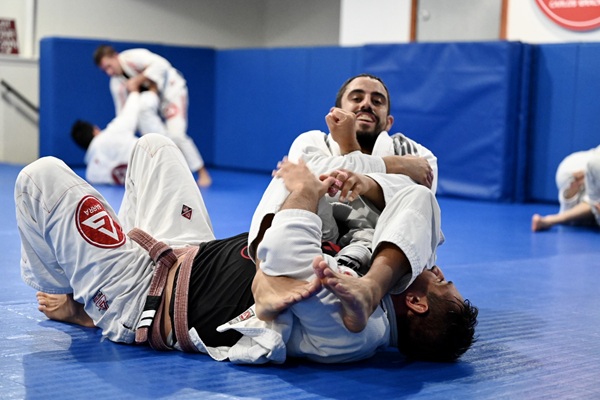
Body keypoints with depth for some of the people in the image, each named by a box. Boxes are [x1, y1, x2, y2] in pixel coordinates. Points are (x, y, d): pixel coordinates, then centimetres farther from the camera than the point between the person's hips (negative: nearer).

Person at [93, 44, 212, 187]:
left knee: (175, 134, -19)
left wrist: (137, 80, -37)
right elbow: (122, 111, 0)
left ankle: (203, 174, -10)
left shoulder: (133, 57, -26)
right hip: (152, 98, 8)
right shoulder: (116, 83, -5)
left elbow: (161, 64, -39)